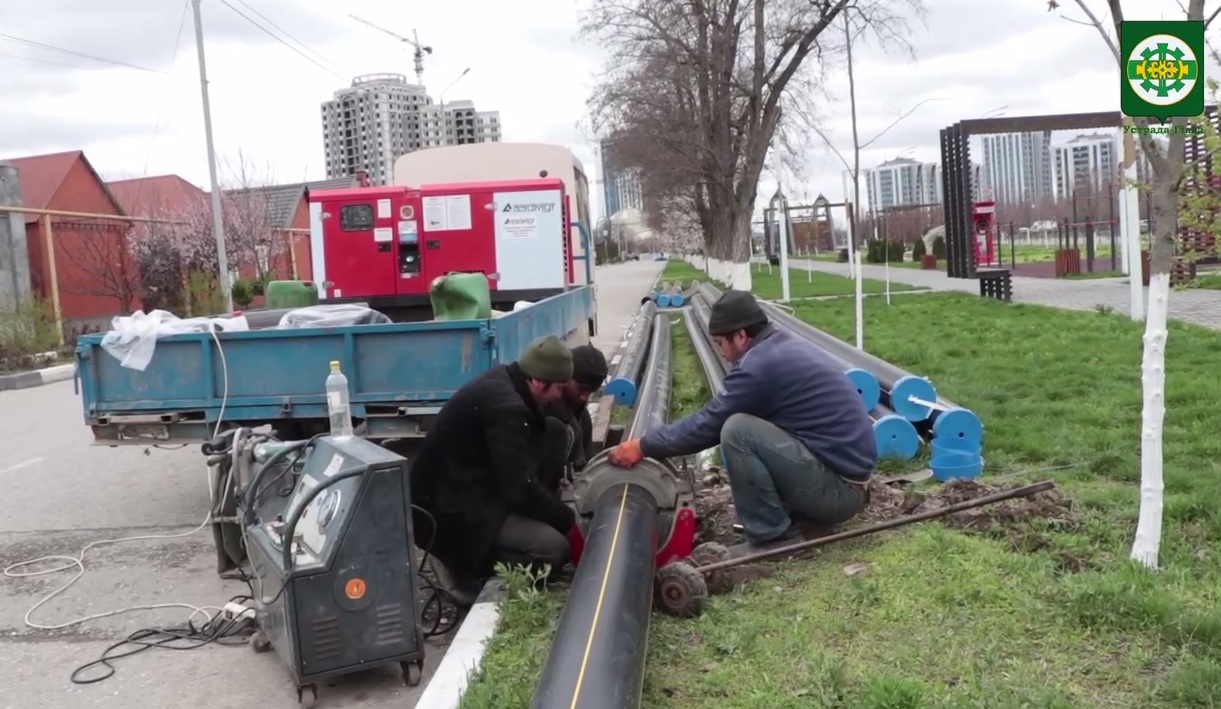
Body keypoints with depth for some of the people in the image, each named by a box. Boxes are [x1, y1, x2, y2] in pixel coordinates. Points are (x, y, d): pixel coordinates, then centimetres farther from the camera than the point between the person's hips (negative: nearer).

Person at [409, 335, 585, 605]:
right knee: (555, 549, -22)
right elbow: (520, 488, -26)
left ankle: (523, 522, 9)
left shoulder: (505, 380, 1)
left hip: (473, 481, 10)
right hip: (450, 509, -10)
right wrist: (569, 523, -12)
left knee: (556, 434, 3)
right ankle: (463, 565, -2)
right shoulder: (506, 407, -27)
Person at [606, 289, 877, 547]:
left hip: (837, 488, -10)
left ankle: (771, 536, -6)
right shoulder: (788, 348, 12)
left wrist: (643, 446, 2)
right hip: (849, 470, 10)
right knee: (747, 423, 18)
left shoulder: (758, 364, -17)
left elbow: (707, 424, -9)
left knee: (737, 431, -17)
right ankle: (799, 511, 14)